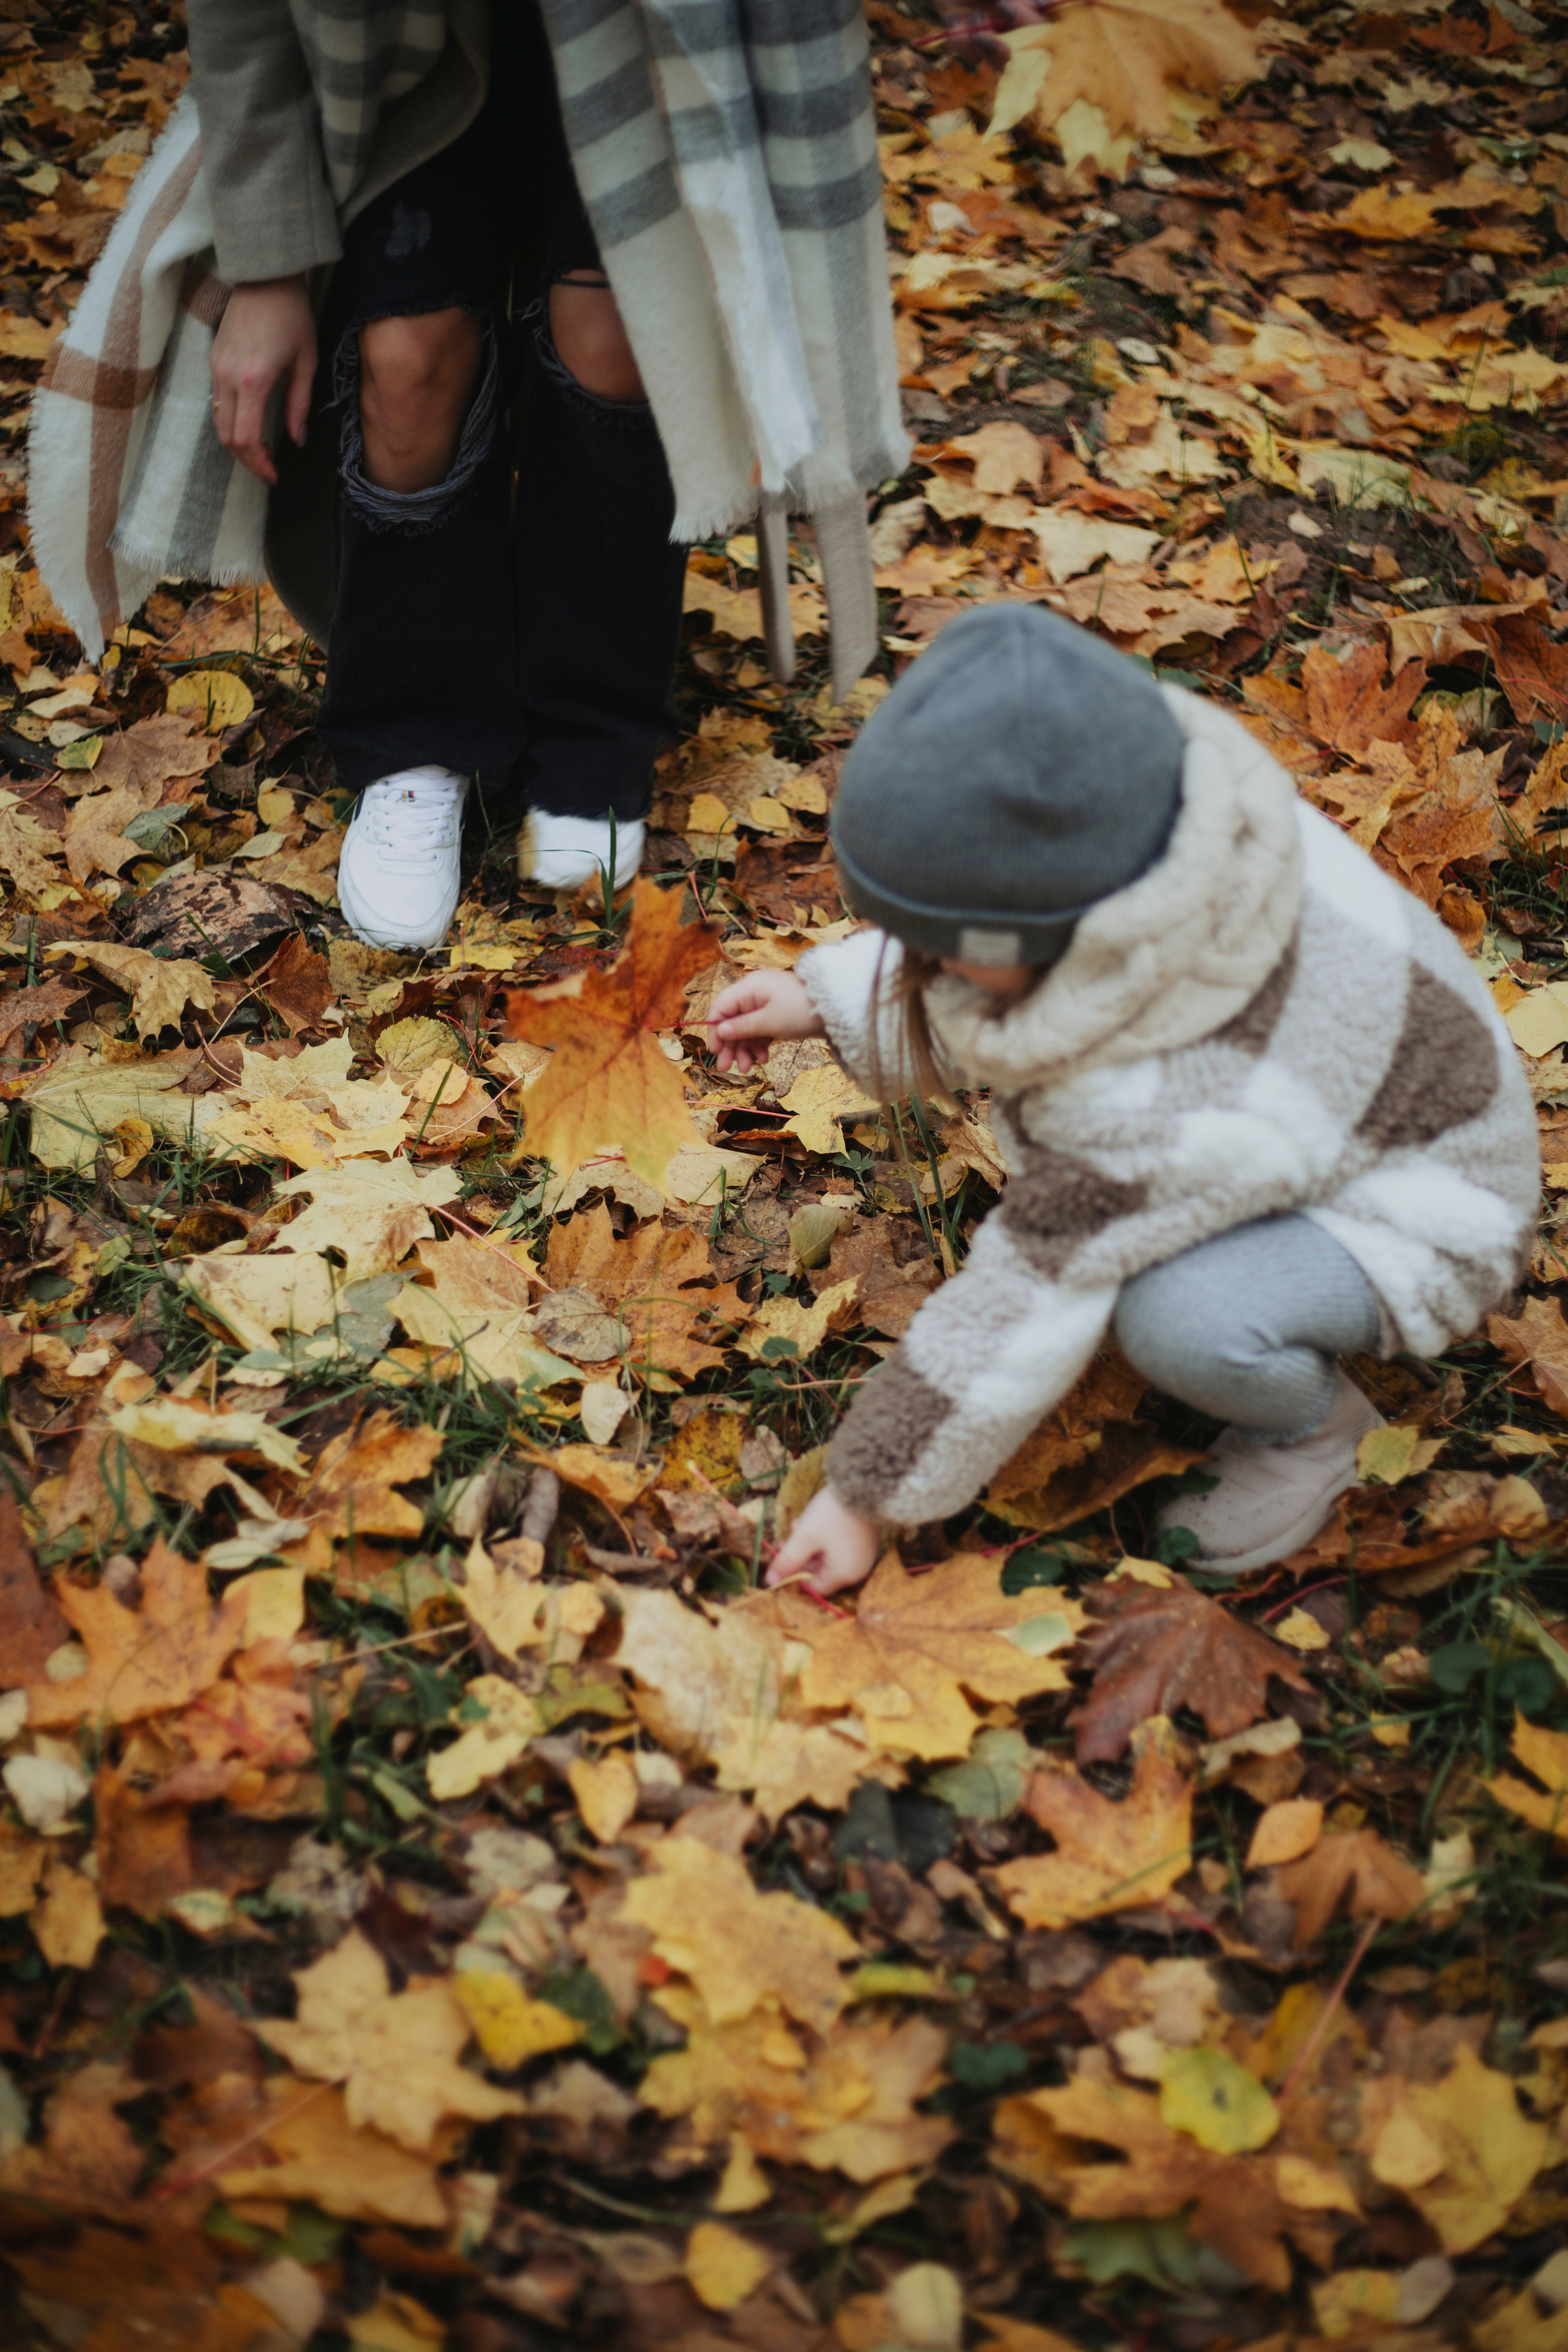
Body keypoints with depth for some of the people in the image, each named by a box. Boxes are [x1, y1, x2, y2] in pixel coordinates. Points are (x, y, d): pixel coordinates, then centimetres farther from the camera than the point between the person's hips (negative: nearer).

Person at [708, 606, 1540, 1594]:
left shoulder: (1163, 1109, -42)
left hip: (1413, 1225, -8)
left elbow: (1023, 1320, -29)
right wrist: (825, 1000, -10)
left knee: (1185, 1320, -39)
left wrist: (869, 1498, -16)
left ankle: (1313, 1425, -3)